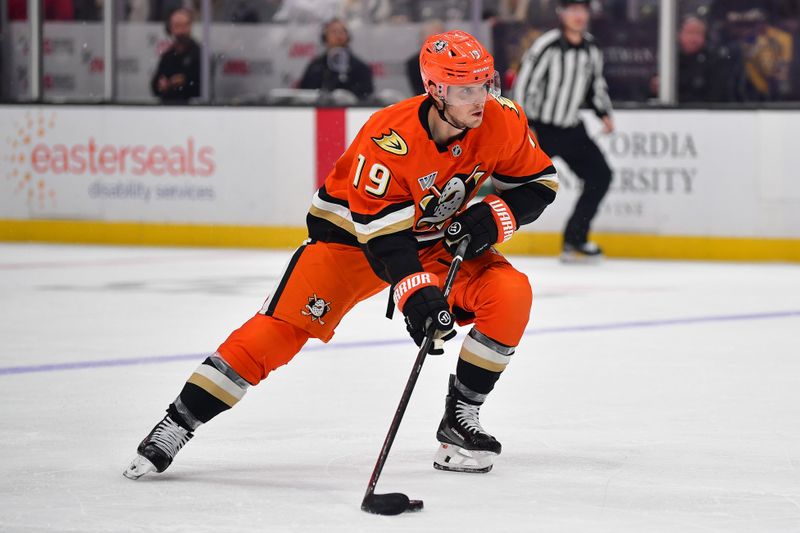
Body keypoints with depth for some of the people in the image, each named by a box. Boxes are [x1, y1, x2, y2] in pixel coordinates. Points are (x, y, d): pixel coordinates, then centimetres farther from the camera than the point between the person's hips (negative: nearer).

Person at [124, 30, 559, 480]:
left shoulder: (502, 121, -19)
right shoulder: (388, 138, -33)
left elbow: (538, 183, -4)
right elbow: (381, 232, -34)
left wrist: (492, 217, -22)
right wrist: (416, 294, -45)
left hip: (442, 239, 4)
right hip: (354, 231, -4)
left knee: (510, 295, -19)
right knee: (284, 324, -16)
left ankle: (459, 419, -3)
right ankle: (177, 423, -8)